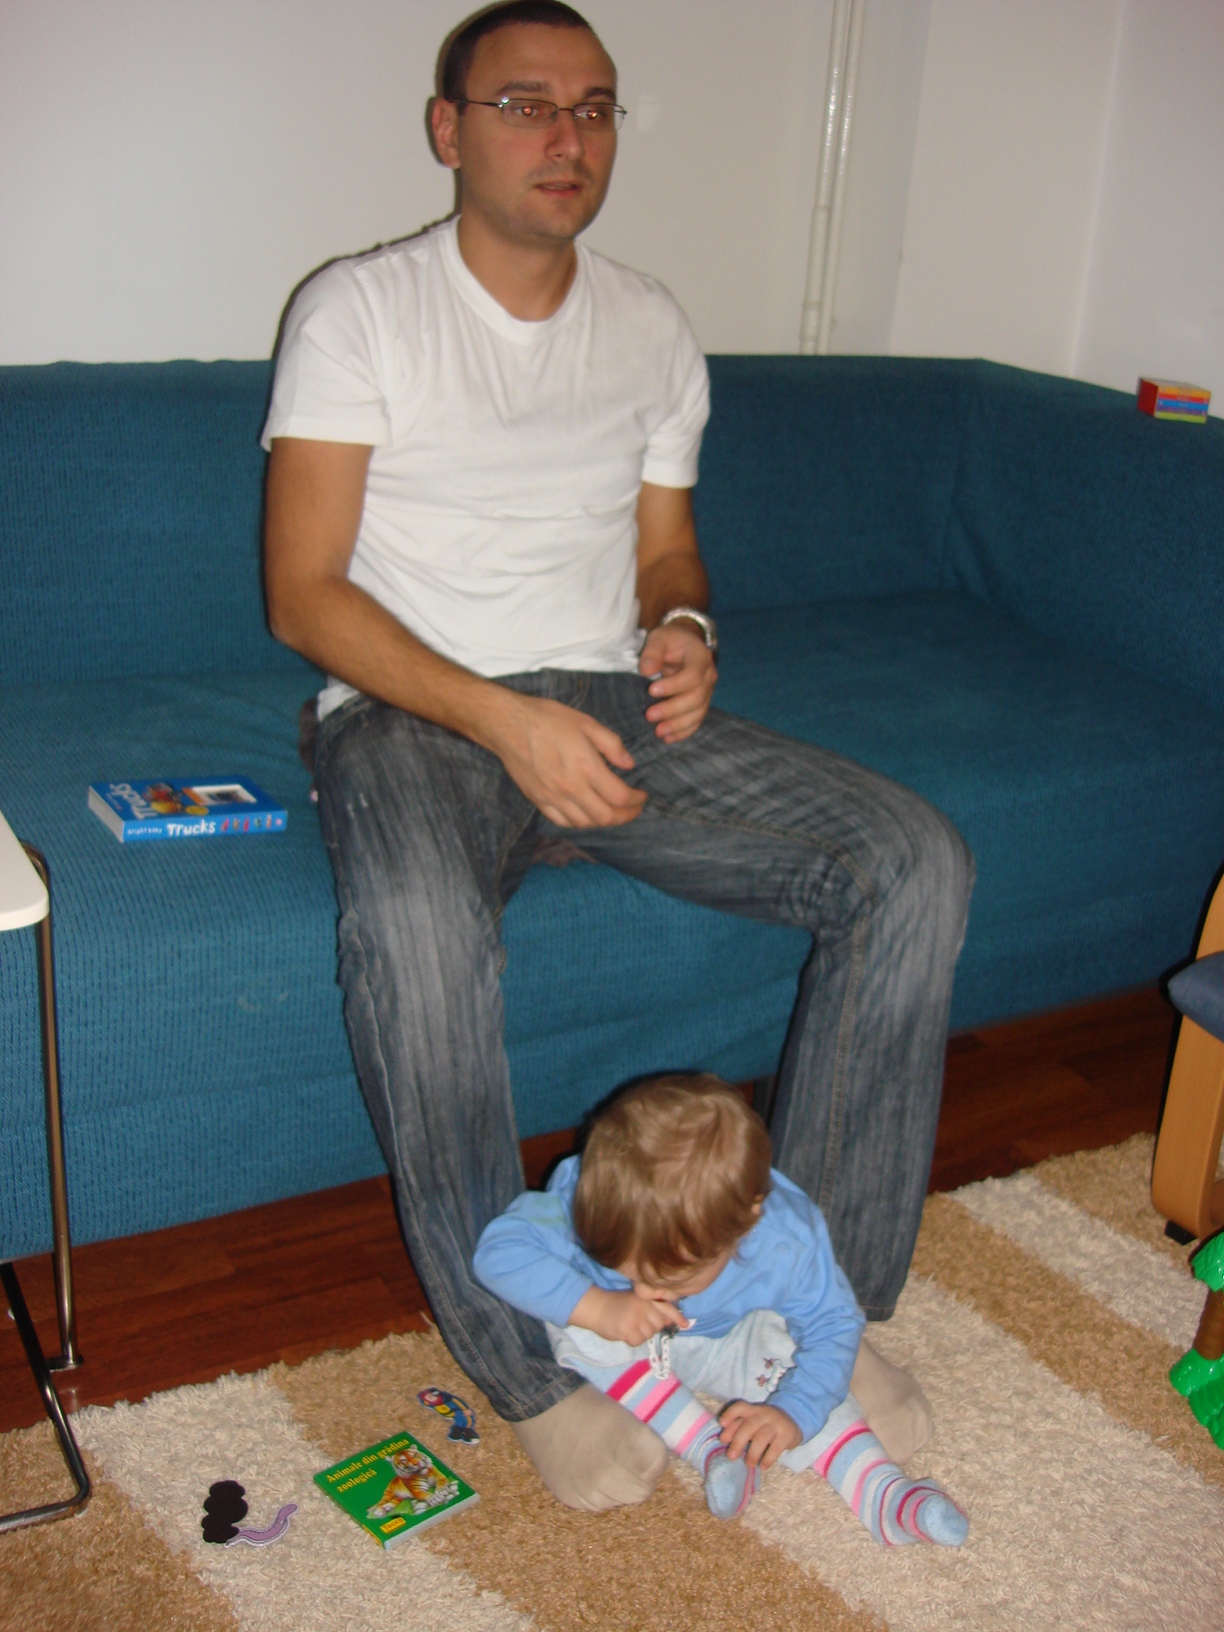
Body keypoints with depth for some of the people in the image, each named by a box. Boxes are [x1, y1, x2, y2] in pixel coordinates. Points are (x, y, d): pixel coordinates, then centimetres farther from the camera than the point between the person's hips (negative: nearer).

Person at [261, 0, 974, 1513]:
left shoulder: (655, 334, 15)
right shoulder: (357, 311, 0)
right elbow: (304, 594, -7)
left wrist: (684, 627, -6)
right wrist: (504, 719, -22)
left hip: (610, 700, 5)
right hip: (409, 708, -4)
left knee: (914, 861, -16)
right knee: (413, 925, -39)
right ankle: (525, 1362, -17)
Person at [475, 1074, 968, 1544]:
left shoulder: (787, 1241, -35)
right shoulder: (587, 1201, -39)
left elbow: (834, 1325, -23)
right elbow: (499, 1250, -37)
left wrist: (792, 1413, -38)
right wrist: (597, 1307, -46)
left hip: (728, 1344, 0)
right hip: (624, 1352, 0)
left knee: (784, 1355, -27)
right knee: (574, 1330, -30)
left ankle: (880, 1489, -21)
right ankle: (707, 1447, -21)